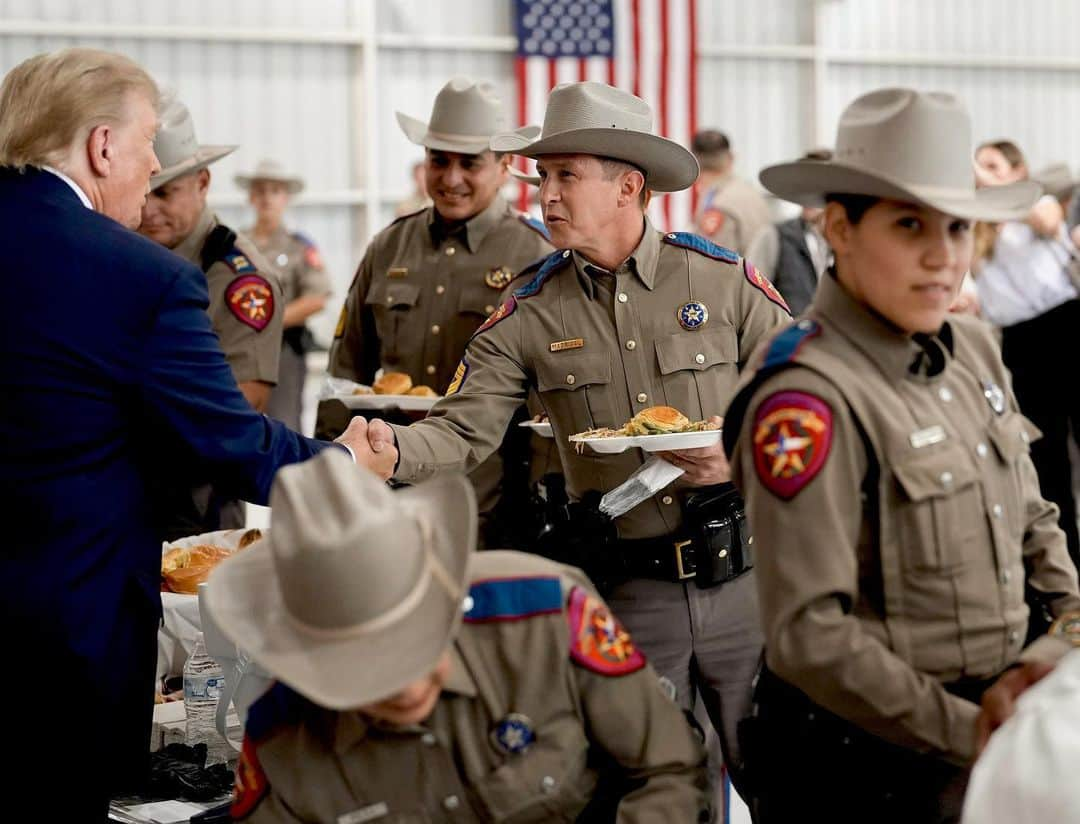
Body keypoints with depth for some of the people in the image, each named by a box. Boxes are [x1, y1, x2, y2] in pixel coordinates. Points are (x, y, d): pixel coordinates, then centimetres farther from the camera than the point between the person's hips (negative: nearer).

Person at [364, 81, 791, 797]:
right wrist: (391, 445, -25)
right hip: (629, 595, 1)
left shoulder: (727, 281, -2)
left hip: (743, 579, -1)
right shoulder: (530, 316, 2)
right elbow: (462, 433, -5)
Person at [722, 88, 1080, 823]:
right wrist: (971, 736, -19)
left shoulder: (973, 349, 3)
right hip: (877, 759, -7)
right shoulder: (808, 397, -21)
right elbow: (810, 636, -23)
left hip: (999, 714, 7)